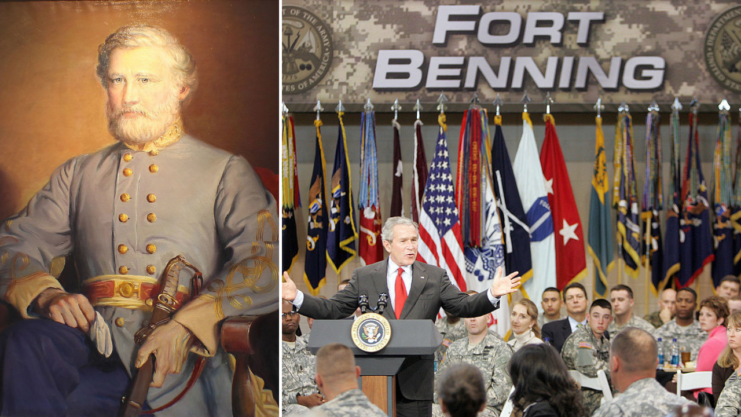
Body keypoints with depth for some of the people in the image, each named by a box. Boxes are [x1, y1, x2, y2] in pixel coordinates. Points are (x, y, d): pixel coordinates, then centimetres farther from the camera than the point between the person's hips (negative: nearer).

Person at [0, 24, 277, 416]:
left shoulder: (225, 172, 15)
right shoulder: (78, 174, 27)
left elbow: (266, 261, -2)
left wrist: (186, 325, -18)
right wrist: (45, 294, -9)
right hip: (97, 336, 4)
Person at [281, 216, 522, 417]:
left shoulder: (434, 277, 8)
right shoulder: (364, 277, 7)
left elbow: (463, 307, 1)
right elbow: (332, 309, 5)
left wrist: (492, 295, -17)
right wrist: (297, 297, -8)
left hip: (416, 380, 0)